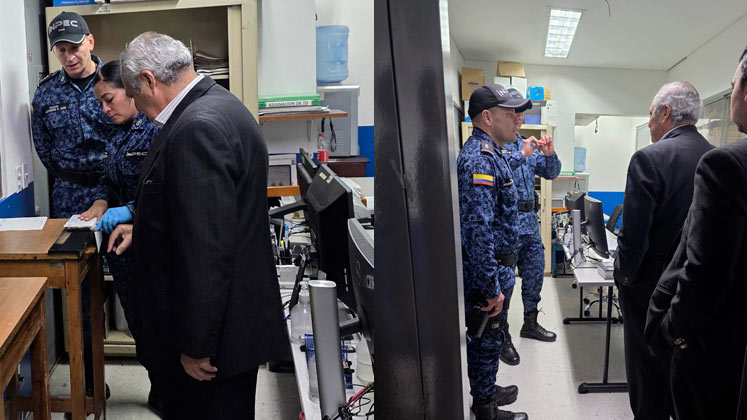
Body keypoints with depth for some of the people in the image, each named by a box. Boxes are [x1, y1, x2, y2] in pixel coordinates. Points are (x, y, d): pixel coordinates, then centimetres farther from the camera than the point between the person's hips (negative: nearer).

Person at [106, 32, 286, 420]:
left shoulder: (198, 128, -25)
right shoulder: (215, 104, 8)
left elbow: (207, 250, -28)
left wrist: (195, 347, -21)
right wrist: (145, 227, 22)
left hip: (215, 327, -10)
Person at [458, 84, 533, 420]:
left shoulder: (490, 154, 11)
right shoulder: (479, 160, -25)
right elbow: (479, 231, -30)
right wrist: (492, 289, -27)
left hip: (497, 264, 10)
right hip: (488, 270, -10)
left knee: (490, 338, 23)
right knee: (487, 340, 6)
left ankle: (485, 392, 41)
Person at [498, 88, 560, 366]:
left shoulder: (526, 144, 14)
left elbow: (551, 173, 16)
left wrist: (549, 155, -3)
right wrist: (521, 155, -27)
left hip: (529, 221, 8)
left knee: (535, 275, 17)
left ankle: (530, 324, 35)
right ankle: (502, 337, 9)